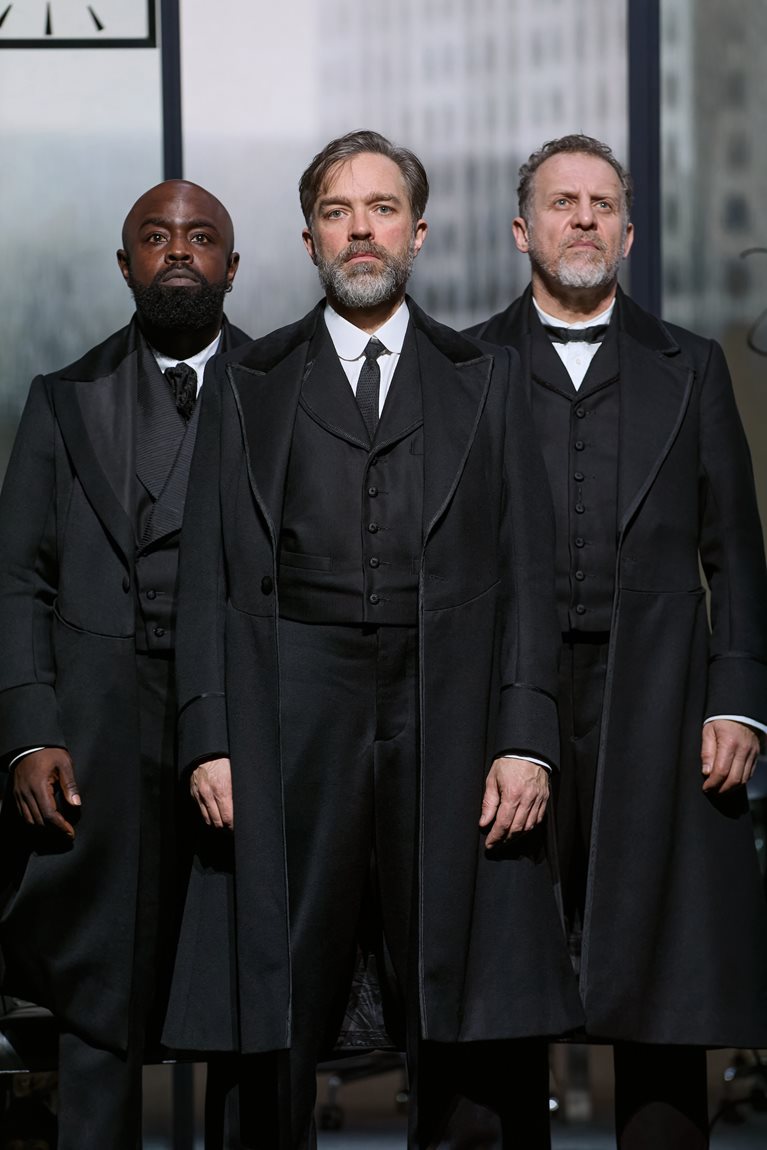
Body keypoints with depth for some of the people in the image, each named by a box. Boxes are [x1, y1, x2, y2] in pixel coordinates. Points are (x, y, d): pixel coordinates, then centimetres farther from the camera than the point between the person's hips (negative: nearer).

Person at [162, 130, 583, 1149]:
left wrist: (526, 738, -4)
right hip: (294, 718, 0)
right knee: (280, 1007, -1)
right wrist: (210, 739, -4)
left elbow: (526, 574, 7)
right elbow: (210, 576, 7)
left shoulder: (485, 383, 13)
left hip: (449, 719, 0)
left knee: (455, 1013, 1)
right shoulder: (247, 384, 12)